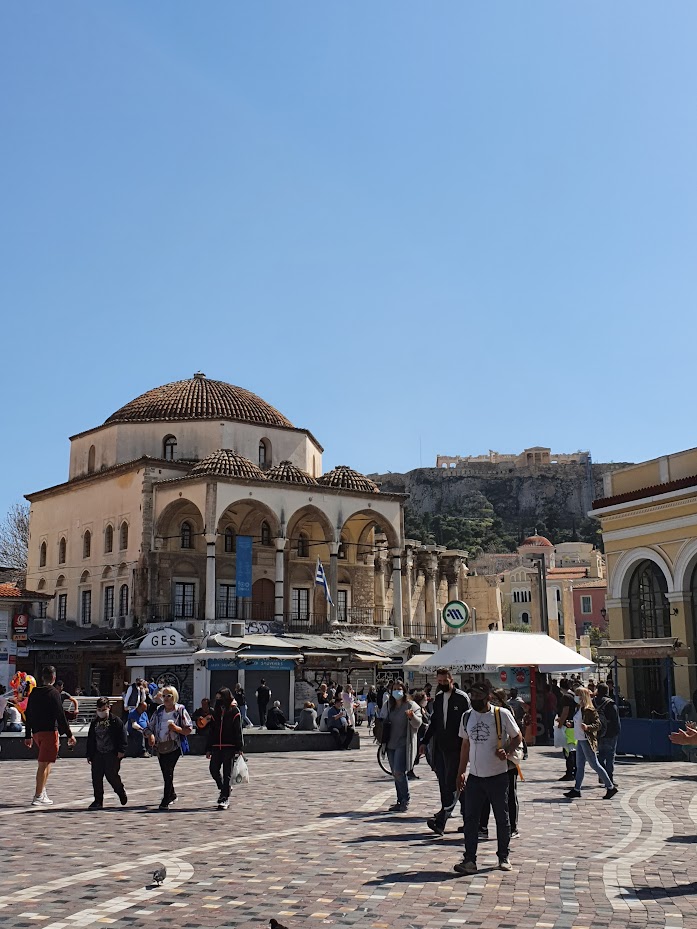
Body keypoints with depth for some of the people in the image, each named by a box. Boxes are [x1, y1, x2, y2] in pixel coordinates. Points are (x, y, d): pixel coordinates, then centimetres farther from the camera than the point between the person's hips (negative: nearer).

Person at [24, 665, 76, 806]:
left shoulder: (33, 693, 11)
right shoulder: (53, 693, -10)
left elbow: (27, 715, 15)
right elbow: (60, 716, -14)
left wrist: (28, 736, 22)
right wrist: (69, 735, -9)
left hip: (36, 732, 7)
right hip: (50, 731, -7)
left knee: (46, 762, 20)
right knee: (43, 764, -5)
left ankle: (42, 792, 15)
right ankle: (38, 797, -4)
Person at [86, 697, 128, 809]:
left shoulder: (116, 721, -1)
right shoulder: (94, 723, 14)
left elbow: (122, 736, -3)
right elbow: (90, 740, 18)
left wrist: (121, 750, -11)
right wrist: (89, 754, 14)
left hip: (112, 754, -5)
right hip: (98, 754, 5)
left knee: (111, 775, -6)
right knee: (96, 777, 0)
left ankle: (121, 792, 20)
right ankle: (98, 801, 8)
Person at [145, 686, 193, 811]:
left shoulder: (180, 710, -3)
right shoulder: (159, 711, 9)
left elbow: (188, 730, -3)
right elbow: (150, 727, 14)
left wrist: (176, 728, -20)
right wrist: (150, 736, -7)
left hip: (174, 746, -5)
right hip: (160, 747, 5)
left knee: (168, 772, -15)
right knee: (165, 772, 15)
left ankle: (165, 801, -11)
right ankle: (171, 794, 37)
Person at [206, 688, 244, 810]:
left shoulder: (234, 711, -3)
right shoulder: (216, 712, 11)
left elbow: (238, 731, -6)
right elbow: (211, 730, 14)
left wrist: (239, 748, -11)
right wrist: (208, 748, 11)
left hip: (230, 747, -5)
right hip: (216, 746, 5)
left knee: (227, 773, -1)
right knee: (213, 769, 1)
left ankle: (225, 799, 6)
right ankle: (223, 789, 26)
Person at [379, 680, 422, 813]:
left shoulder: (411, 705, -6)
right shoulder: (388, 705, 11)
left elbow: (418, 724, -13)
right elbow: (381, 719, 24)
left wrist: (412, 716, -33)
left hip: (404, 744, -6)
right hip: (391, 744, 6)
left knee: (399, 772, -15)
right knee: (395, 773, 10)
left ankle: (405, 801, -4)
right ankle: (400, 801, 18)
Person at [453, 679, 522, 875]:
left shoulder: (502, 714, -9)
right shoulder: (467, 717, 6)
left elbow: (517, 737, 0)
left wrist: (507, 752, -18)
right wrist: (461, 771, 11)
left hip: (498, 776, -3)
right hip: (474, 777, 4)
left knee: (502, 818, 10)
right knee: (470, 819, -2)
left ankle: (503, 857, 25)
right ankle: (469, 860, 1)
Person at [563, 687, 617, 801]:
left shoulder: (590, 710, -16)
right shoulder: (578, 708, 11)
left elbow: (598, 725, -18)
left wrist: (587, 727, -33)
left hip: (587, 741, -9)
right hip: (580, 740, 9)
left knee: (594, 765, -3)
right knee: (579, 766, 12)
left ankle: (610, 787, 7)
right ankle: (576, 790, 17)